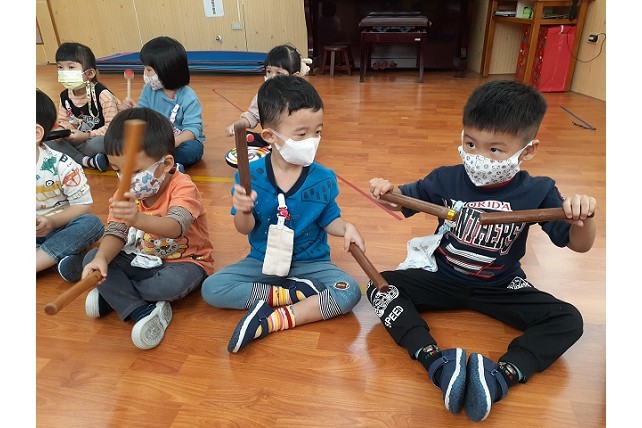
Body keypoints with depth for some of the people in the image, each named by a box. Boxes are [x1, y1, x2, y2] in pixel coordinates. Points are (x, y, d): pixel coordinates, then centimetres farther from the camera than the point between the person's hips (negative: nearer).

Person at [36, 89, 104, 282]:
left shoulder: (61, 165, -13)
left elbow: (84, 205, -10)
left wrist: (52, 221, -24)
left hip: (58, 228, -3)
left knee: (92, 223, -31)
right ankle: (57, 257, -33)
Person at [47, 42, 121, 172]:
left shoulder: (102, 94, -20)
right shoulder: (65, 96, 1)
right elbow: (64, 121, 12)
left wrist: (88, 135, -26)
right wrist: (61, 130, -12)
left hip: (99, 139, -7)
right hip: (78, 138, 7)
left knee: (99, 144, -41)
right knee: (47, 140, -10)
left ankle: (71, 153, -8)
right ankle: (86, 160, -19)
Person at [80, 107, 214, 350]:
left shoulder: (183, 188, -25)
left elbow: (175, 227, -44)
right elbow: (115, 232, -12)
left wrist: (138, 218, -64)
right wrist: (101, 259, -34)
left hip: (185, 260, -5)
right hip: (142, 260, 6)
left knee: (172, 284, -37)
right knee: (91, 258, -12)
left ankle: (112, 295, -6)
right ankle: (141, 312, -24)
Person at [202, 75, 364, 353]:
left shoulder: (323, 179, -10)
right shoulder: (251, 175, -13)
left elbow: (328, 219, 1)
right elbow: (246, 229, -8)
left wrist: (345, 227, -21)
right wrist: (243, 211, -30)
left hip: (310, 263, 0)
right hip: (262, 262, 1)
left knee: (349, 293, -25)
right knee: (211, 289, -15)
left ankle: (274, 320, -24)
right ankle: (292, 294, -16)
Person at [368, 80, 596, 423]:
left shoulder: (537, 193, -14)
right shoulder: (446, 179, -13)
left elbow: (579, 245, -9)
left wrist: (582, 218, -32)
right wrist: (387, 191, -23)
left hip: (501, 287, 0)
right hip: (442, 276, 0)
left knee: (568, 320, -18)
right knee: (379, 288, -21)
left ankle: (501, 376, -31)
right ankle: (437, 363, -35)